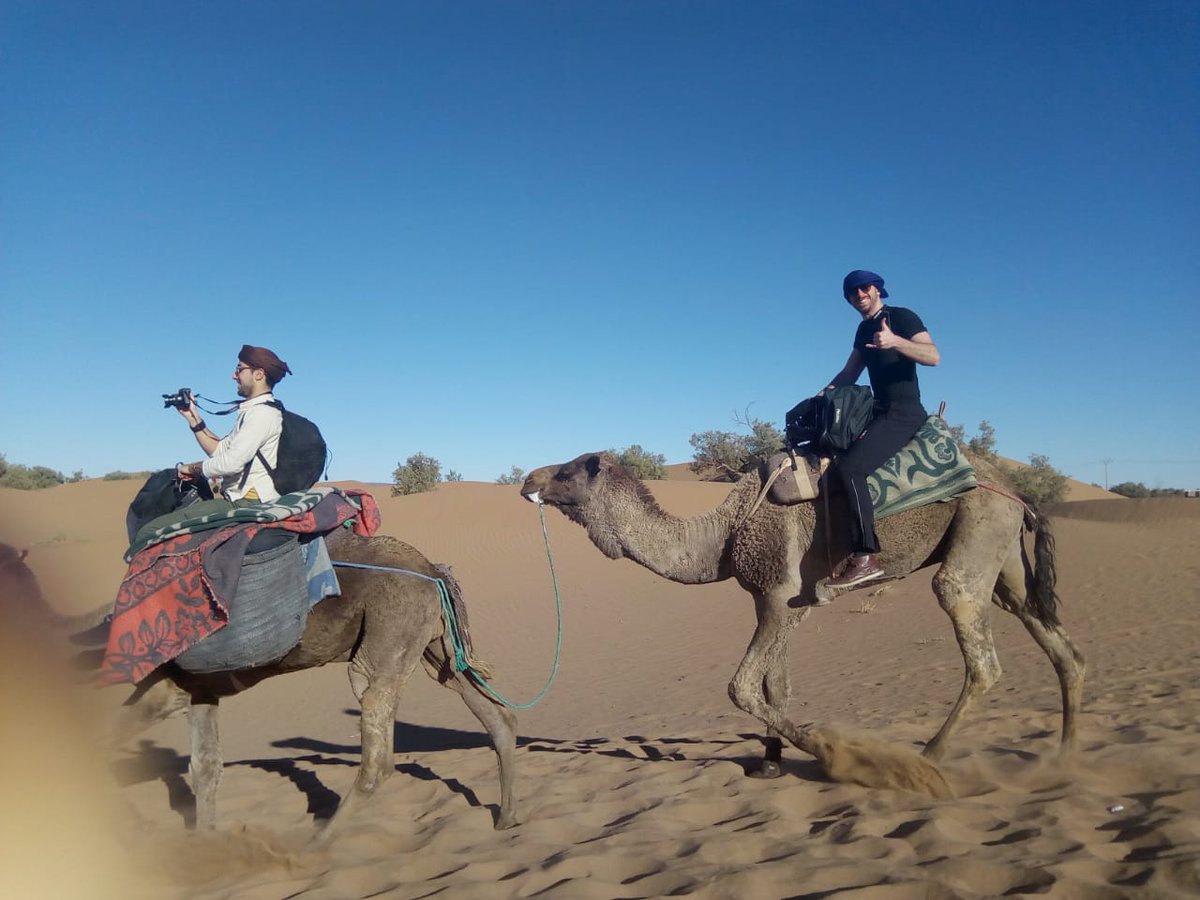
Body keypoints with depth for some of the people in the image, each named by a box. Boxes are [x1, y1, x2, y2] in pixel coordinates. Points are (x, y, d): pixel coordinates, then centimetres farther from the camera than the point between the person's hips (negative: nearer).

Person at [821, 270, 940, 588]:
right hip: (880, 413, 10)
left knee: (849, 466, -28)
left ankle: (866, 558, -31)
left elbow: (934, 356, -18)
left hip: (904, 414, -10)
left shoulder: (902, 317, -6)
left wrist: (894, 341, -33)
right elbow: (849, 373, 22)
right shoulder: (864, 329, 18)